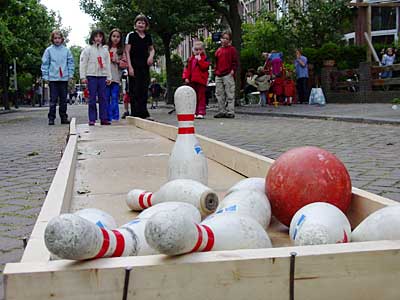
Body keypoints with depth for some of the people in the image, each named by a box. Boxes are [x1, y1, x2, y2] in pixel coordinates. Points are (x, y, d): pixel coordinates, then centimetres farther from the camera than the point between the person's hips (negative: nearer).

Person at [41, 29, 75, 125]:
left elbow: (71, 63, 9)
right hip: (53, 78, -2)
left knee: (63, 99, 8)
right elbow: (45, 64, 2)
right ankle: (51, 118, 2)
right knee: (53, 99, -2)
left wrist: (70, 74, 1)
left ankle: (64, 117, 16)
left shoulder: (66, 50, 6)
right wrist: (45, 76, -3)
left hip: (64, 78, 2)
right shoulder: (48, 50, 2)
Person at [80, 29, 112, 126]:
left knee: (103, 98, 1)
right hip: (91, 76, -3)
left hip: (102, 76, 3)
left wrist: (109, 77, 7)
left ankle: (104, 118, 4)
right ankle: (92, 119, 1)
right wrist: (83, 77, -7)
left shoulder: (105, 50, 14)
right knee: (92, 98, -2)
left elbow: (108, 64, 14)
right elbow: (83, 63, 1)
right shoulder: (87, 49, 4)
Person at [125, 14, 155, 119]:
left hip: (145, 67, 4)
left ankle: (143, 113, 12)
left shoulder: (148, 37, 13)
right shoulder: (131, 36, 0)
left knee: (144, 90, 5)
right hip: (134, 66, -4)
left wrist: (151, 56, 2)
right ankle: (135, 114, 1)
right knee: (135, 91, -4)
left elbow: (151, 49, 26)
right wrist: (130, 67, -11)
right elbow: (127, 52, -3)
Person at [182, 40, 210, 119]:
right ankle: (194, 112, 15)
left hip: (201, 81, -5)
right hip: (192, 81, 5)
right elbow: (187, 69, 9)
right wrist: (186, 77, -2)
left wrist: (199, 59, -16)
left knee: (201, 96, -1)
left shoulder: (204, 58, 0)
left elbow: (205, 66, -17)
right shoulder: (191, 59, 12)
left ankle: (201, 112, 0)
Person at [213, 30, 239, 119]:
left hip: (228, 75, -6)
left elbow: (235, 62, -2)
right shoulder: (218, 50, 17)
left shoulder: (232, 49, 1)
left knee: (229, 94, -5)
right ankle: (221, 111, 16)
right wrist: (216, 71, 12)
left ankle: (230, 112, -3)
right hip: (218, 75, 7)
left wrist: (233, 70, -12)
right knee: (219, 94, 9)